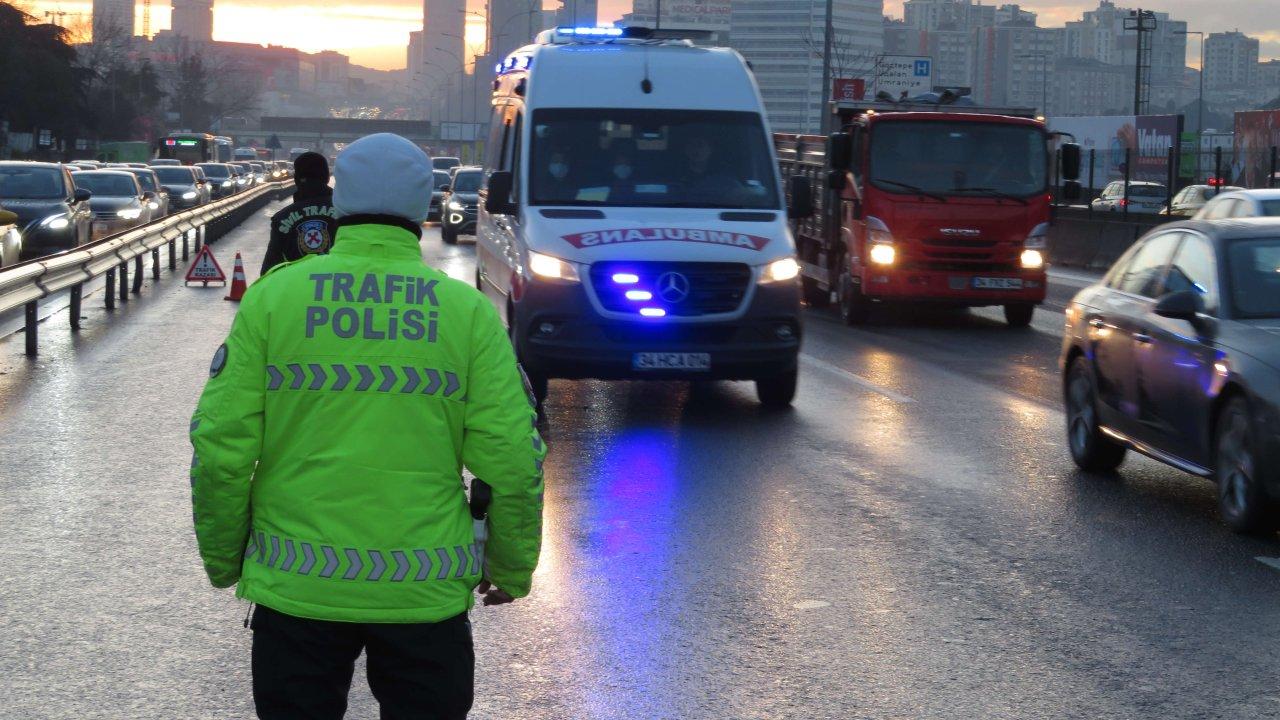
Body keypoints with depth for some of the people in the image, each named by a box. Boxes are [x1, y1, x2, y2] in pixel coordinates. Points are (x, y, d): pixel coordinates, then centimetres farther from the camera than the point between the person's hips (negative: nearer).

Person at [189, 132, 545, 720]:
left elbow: (221, 447, -4)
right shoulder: (469, 311, -1)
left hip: (297, 588, 0)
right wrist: (512, 567, 11)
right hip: (427, 595, 0)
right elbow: (512, 458, -4)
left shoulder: (272, 297, -1)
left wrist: (223, 560, 11)